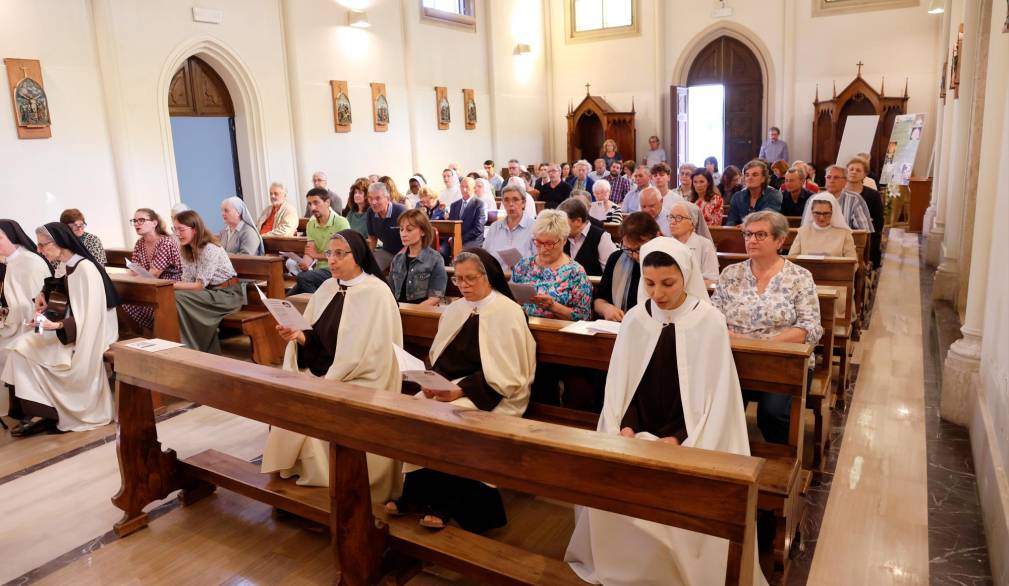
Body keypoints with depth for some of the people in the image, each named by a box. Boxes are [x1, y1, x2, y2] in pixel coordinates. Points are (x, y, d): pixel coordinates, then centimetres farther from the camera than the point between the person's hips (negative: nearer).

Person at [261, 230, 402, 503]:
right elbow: (318, 339, 10)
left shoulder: (376, 292, -11)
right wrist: (298, 336, -13)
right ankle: (302, 476, -1)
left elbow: (369, 353, -17)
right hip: (323, 373, 6)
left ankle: (321, 485, -2)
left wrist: (329, 382, -18)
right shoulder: (327, 288, 9)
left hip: (361, 381, -6)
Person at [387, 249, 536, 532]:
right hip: (449, 388, 6)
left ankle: (443, 503, -10)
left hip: (490, 397, -6)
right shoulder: (455, 309, 13)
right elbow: (439, 358, 14)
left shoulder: (508, 312, -8)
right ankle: (418, 495, -7)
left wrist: (461, 390, -22)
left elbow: (506, 374, -14)